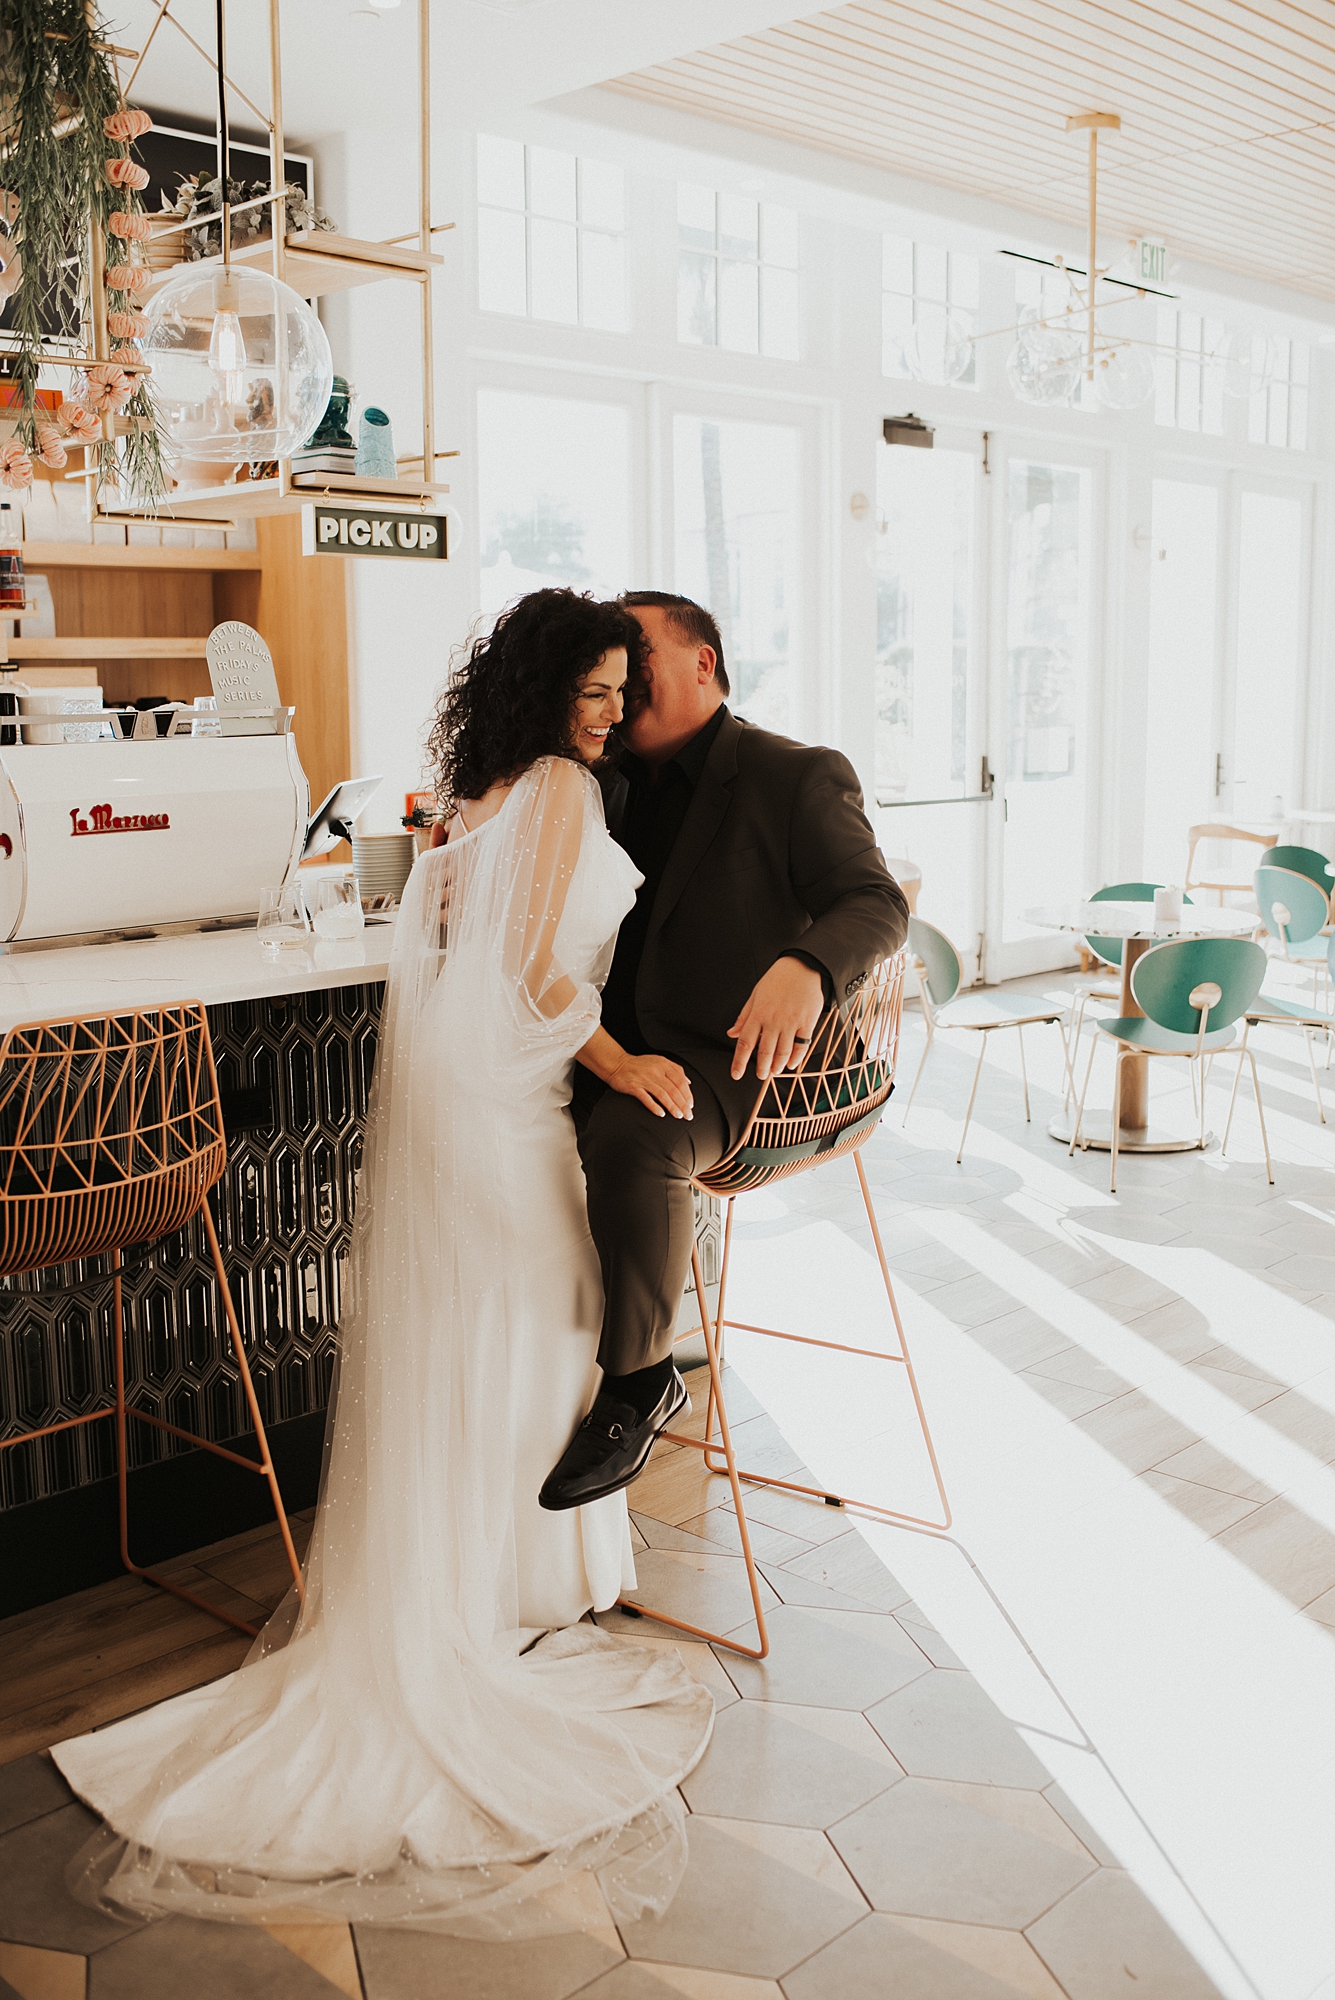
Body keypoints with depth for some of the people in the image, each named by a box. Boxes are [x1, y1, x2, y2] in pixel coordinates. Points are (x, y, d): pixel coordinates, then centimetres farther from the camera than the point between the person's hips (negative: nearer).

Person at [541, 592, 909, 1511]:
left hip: (728, 1057, -7)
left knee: (631, 1140, -35)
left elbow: (876, 902, -16)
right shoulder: (620, 784, 16)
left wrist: (804, 968, -39)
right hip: (616, 1042, 7)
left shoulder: (798, 778, -5)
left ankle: (639, 1380, -15)